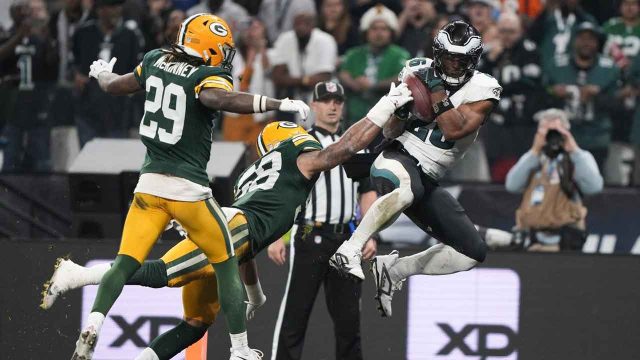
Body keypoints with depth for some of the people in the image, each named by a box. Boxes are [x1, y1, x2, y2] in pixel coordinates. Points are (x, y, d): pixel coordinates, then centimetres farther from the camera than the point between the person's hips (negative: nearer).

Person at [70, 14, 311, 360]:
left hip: (150, 184, 5)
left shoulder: (156, 62, 8)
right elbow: (218, 99, -33)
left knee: (125, 264, 4)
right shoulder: (208, 76, -10)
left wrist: (101, 73, 46)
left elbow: (113, 86, 22)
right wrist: (279, 104, -32)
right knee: (226, 265, 9)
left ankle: (92, 327, -18)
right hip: (188, 188, -5)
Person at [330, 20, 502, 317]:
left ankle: (393, 270, 9)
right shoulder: (416, 73, 1)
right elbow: (391, 132, 3)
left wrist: (436, 92, -20)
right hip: (399, 158, -4)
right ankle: (350, 250, -38)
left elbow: (454, 130, -18)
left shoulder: (482, 90, -3)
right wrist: (399, 106, -17)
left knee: (473, 252, -2)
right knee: (408, 187, -42)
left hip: (427, 179, 4)